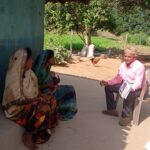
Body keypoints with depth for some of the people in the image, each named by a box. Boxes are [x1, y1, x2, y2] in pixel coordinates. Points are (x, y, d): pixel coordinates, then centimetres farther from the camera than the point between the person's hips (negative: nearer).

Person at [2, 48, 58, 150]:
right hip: (16, 107, -9)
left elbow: (33, 88, 13)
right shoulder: (14, 77, -27)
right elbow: (17, 100, -25)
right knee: (43, 109, -24)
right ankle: (27, 136, -8)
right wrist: (35, 99, -20)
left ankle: (45, 129, 7)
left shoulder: (28, 72, -1)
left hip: (29, 100, 9)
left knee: (51, 99, -2)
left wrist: (39, 95, -5)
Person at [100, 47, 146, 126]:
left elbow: (138, 83, -29)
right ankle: (112, 109, 12)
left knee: (128, 94, -39)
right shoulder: (123, 65, 1)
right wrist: (107, 82, -9)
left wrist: (130, 89, -49)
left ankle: (126, 116, -19)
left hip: (137, 89, -8)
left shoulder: (139, 66, -22)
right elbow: (118, 78, 7)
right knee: (108, 87, 0)